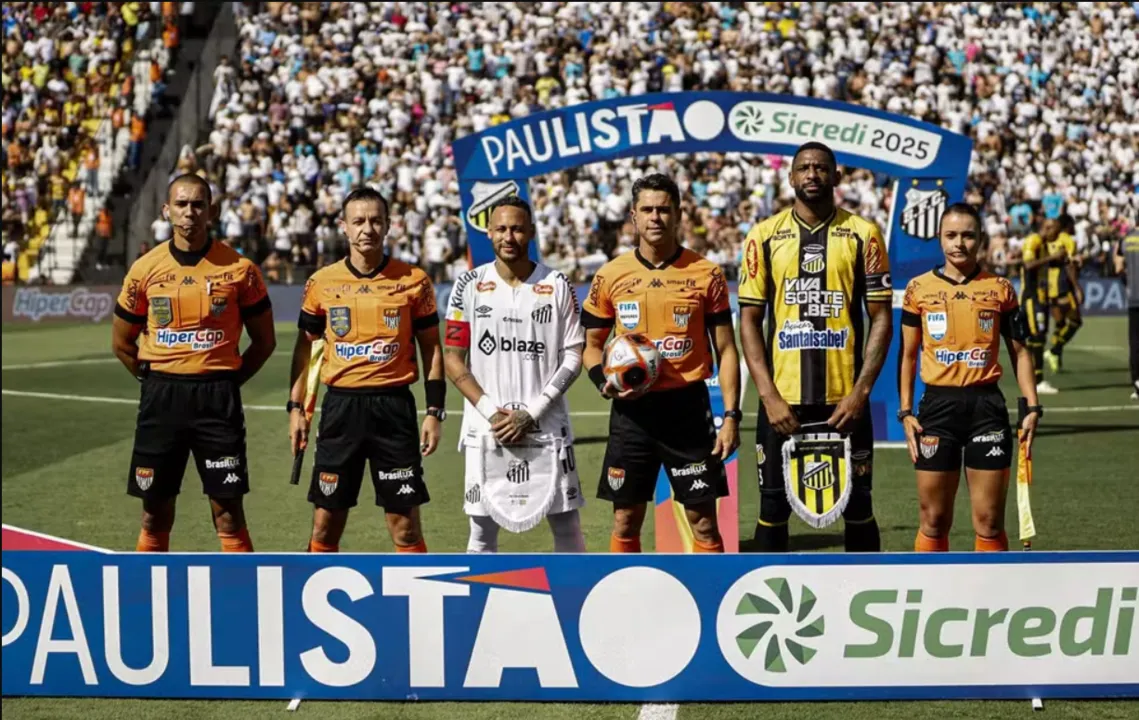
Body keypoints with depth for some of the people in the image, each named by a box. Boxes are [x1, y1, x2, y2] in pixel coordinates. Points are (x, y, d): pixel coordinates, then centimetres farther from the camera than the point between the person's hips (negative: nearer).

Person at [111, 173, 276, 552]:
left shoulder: (239, 269, -2)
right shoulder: (145, 269, 2)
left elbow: (264, 340, 6)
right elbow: (122, 341, 12)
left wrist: (225, 382, 2)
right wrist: (160, 383, 7)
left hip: (218, 397, -2)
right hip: (161, 396, 2)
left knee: (228, 511, -2)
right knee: (156, 513, 7)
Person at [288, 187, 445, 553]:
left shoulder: (413, 281, 0)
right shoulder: (322, 282, 4)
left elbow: (431, 348, 6)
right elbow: (304, 347, 12)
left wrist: (435, 411, -1)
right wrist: (295, 407, 6)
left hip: (394, 407, -1)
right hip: (341, 405, 2)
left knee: (405, 523, -1)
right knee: (326, 521, 5)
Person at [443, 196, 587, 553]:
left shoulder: (558, 286, 2)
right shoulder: (469, 286, 3)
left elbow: (573, 357, 0)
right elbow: (453, 359, 3)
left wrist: (531, 414, -10)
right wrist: (491, 411, -10)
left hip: (547, 427, 0)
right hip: (486, 429, 0)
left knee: (566, 524, 2)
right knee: (483, 529, 4)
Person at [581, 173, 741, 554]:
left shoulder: (706, 274, -1)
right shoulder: (610, 275, 3)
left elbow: (726, 349, 2)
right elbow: (592, 346, 12)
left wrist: (731, 415, -6)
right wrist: (604, 382, -9)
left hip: (688, 407, -1)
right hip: (632, 409, 2)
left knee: (703, 520, 1)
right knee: (625, 521, 6)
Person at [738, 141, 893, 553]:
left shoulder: (862, 234, 3)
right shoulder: (765, 236, 4)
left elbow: (881, 316, 2)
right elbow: (749, 320, 4)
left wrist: (861, 391, -9)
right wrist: (768, 396, -7)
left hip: (845, 400, 0)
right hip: (783, 399, 1)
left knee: (857, 507, 5)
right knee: (773, 507, 3)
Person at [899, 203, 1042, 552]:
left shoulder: (999, 289, 4)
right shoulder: (919, 288, 4)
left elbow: (1019, 351, 9)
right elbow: (908, 355, 9)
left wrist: (1032, 407, 0)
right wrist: (906, 412, 2)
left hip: (987, 405, 0)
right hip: (937, 406, 0)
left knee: (989, 522, 1)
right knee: (933, 521, 3)